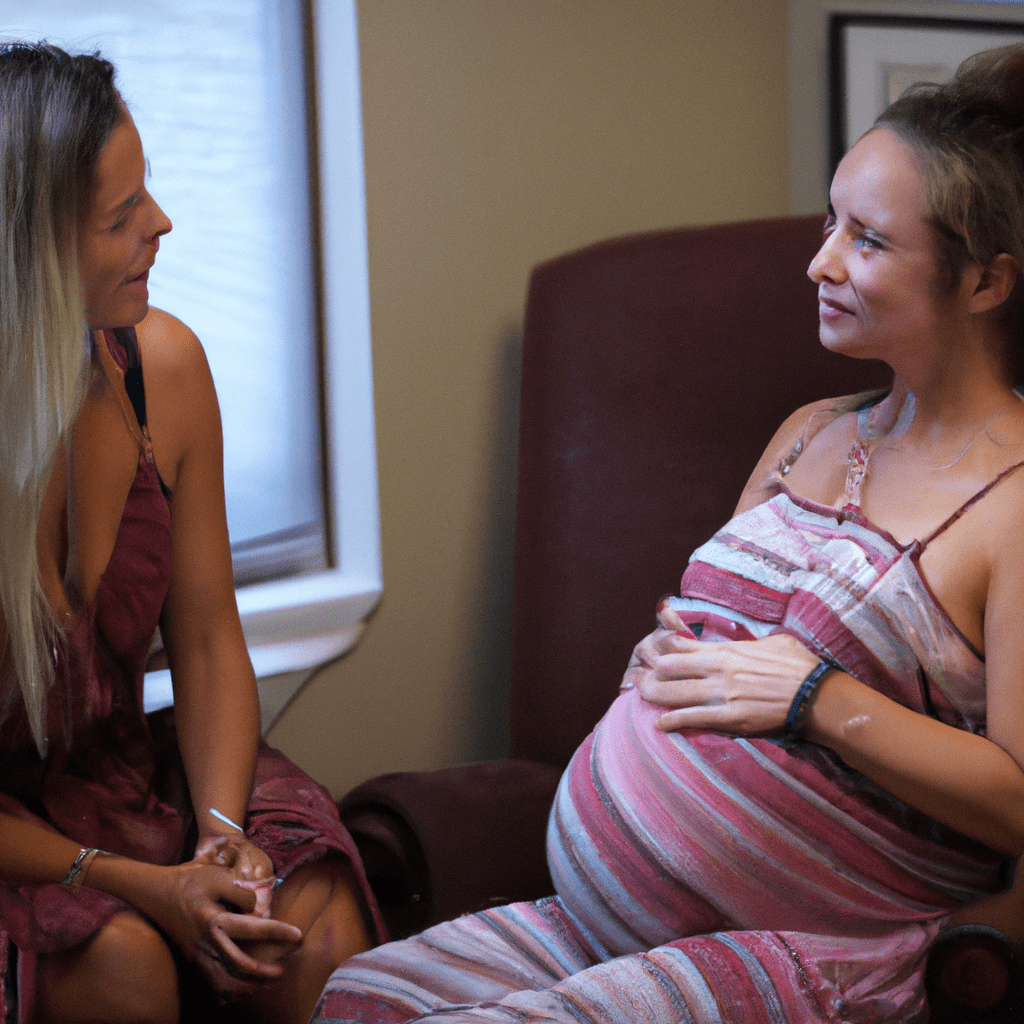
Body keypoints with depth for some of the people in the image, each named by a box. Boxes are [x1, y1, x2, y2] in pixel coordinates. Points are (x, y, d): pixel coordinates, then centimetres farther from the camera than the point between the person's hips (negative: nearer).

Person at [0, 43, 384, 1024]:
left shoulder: (160, 364, -7)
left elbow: (207, 640, 0)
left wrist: (223, 829, -16)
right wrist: (139, 884, -23)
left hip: (132, 763, 4)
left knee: (315, 938, -20)